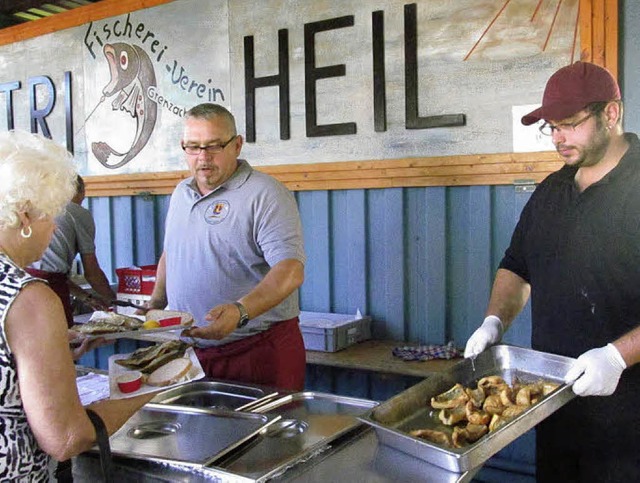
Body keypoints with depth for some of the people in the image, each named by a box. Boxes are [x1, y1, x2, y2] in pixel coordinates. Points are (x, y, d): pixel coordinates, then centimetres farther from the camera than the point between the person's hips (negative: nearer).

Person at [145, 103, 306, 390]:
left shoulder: (265, 194, -13)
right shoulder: (181, 193, 12)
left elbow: (290, 270, -23)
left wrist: (240, 311, -36)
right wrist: (156, 302, 13)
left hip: (259, 353, -6)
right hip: (191, 351, 6)